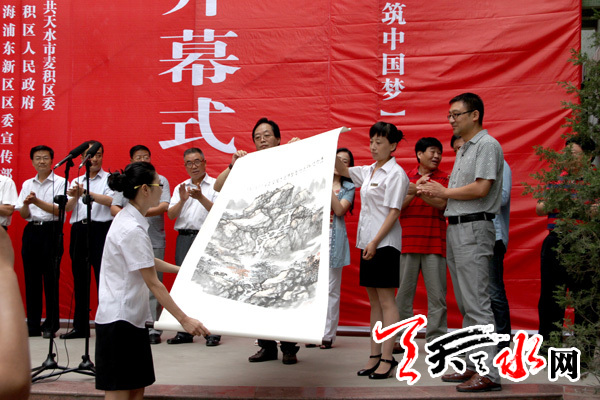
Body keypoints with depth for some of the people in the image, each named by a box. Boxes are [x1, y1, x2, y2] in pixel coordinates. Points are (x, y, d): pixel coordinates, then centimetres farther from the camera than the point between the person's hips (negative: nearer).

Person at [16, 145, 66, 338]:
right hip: (31, 231, 5)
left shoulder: (60, 182, 1)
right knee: (31, 278, 5)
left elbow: (59, 209, -10)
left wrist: (37, 201, -20)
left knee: (51, 278, -4)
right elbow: (23, 214, 11)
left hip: (51, 231, -4)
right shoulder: (27, 184, 15)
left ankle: (51, 325, 4)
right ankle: (33, 325, 13)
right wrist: (26, 204, -10)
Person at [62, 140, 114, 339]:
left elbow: (111, 200, -13)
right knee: (80, 279, 8)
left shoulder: (109, 179, 6)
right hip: (79, 231, 5)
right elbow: (67, 207, 7)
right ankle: (80, 326, 16)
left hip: (100, 230, -5)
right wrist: (75, 196, -13)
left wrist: (86, 192, -21)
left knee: (103, 278, -7)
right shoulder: (76, 181, 19)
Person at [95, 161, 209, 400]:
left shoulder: (128, 218, 10)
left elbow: (147, 262, 24)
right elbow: (153, 283, -19)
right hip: (119, 319, -10)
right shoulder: (133, 230, -21)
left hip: (132, 317, 10)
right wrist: (184, 320, -17)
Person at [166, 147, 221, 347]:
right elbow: (171, 215, 7)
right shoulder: (180, 188, 18)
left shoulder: (215, 185, 4)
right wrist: (182, 200, -11)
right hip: (184, 238, 5)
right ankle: (184, 331, 15)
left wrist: (201, 197, -22)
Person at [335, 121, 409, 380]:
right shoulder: (368, 171, 14)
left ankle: (387, 358, -2)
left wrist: (375, 241, -19)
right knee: (374, 301, 10)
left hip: (384, 243, -8)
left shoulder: (395, 174, -9)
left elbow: (394, 212, -14)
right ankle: (375, 356, 15)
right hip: (367, 242, 8)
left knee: (386, 300, -5)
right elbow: (343, 171, 25)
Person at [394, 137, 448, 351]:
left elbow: (441, 203, -8)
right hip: (407, 243, 1)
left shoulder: (444, 178, 8)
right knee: (404, 292, 4)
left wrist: (417, 190, -17)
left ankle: (436, 340, 4)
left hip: (434, 244, -1)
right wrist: (417, 188, -11)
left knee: (437, 294, -2)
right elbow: (397, 206, 1)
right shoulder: (405, 177, 11)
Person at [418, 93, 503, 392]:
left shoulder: (487, 145, -7)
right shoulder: (463, 149, 22)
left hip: (474, 228, -10)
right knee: (465, 305, 11)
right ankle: (472, 366, 17)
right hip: (455, 229, 10)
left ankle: (488, 372, -9)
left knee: (477, 303, -11)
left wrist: (444, 192, -6)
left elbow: (480, 189, -19)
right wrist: (431, 193, 6)